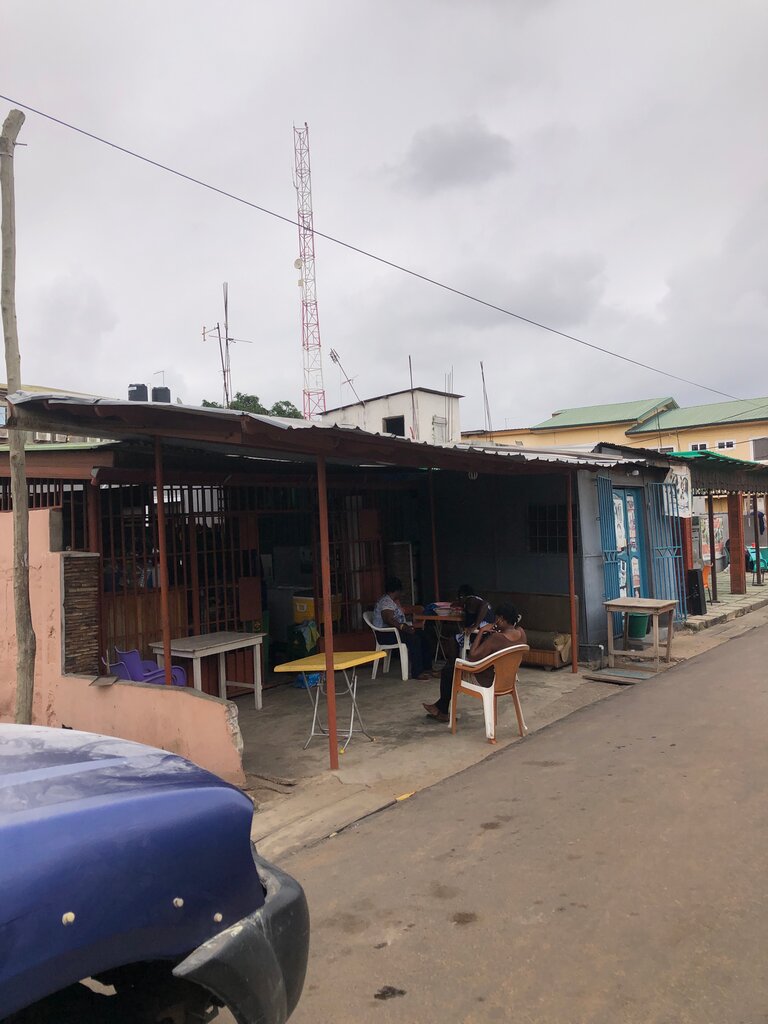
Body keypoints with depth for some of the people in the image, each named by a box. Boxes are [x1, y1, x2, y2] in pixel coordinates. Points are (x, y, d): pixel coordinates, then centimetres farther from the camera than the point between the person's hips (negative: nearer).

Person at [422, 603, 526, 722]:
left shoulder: (496, 638, -33)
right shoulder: (521, 632, -9)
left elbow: (472, 656, -25)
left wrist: (481, 632, -20)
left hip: (488, 681, -9)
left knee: (448, 668, 12)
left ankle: (442, 711, 30)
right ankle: (441, 707, 31)